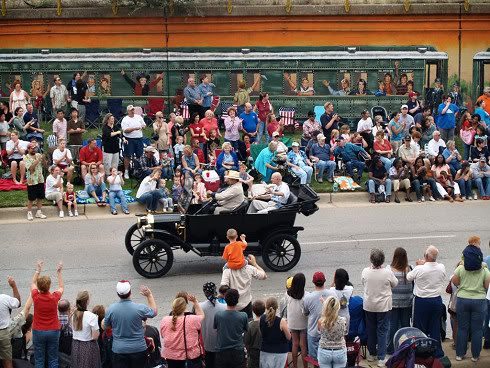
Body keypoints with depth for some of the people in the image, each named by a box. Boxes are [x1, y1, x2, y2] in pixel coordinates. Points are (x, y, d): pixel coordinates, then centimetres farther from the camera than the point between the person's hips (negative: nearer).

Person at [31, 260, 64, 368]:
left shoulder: (36, 297, -9)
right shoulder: (54, 298, -9)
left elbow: (33, 284, 14)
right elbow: (61, 287, 15)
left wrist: (38, 271, 22)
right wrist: (59, 272, 21)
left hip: (38, 331, 0)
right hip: (53, 331, 0)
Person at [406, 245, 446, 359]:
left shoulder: (419, 269, -21)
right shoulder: (442, 268, -9)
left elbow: (408, 277, -3)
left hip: (421, 301, -4)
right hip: (437, 300, 4)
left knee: (420, 328, 8)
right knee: (435, 328, 14)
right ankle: (437, 352, 20)